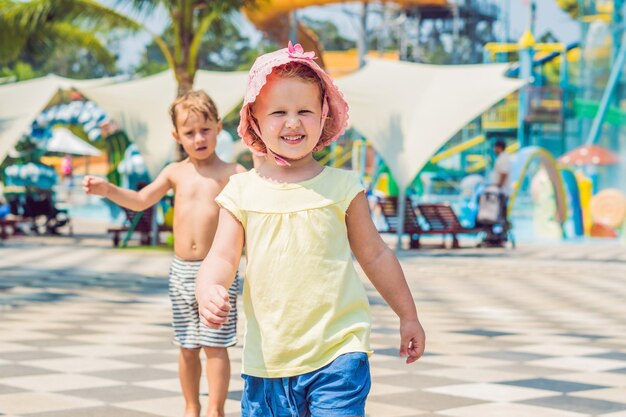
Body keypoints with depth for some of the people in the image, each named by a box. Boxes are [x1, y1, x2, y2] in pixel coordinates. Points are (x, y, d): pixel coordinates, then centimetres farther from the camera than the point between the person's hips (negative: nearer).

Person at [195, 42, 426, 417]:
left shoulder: (341, 187, 0)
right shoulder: (242, 192, 3)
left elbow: (376, 255, 9)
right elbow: (222, 258, -2)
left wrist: (408, 316, 15)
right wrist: (208, 291, -24)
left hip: (337, 354, -2)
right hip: (267, 358, 2)